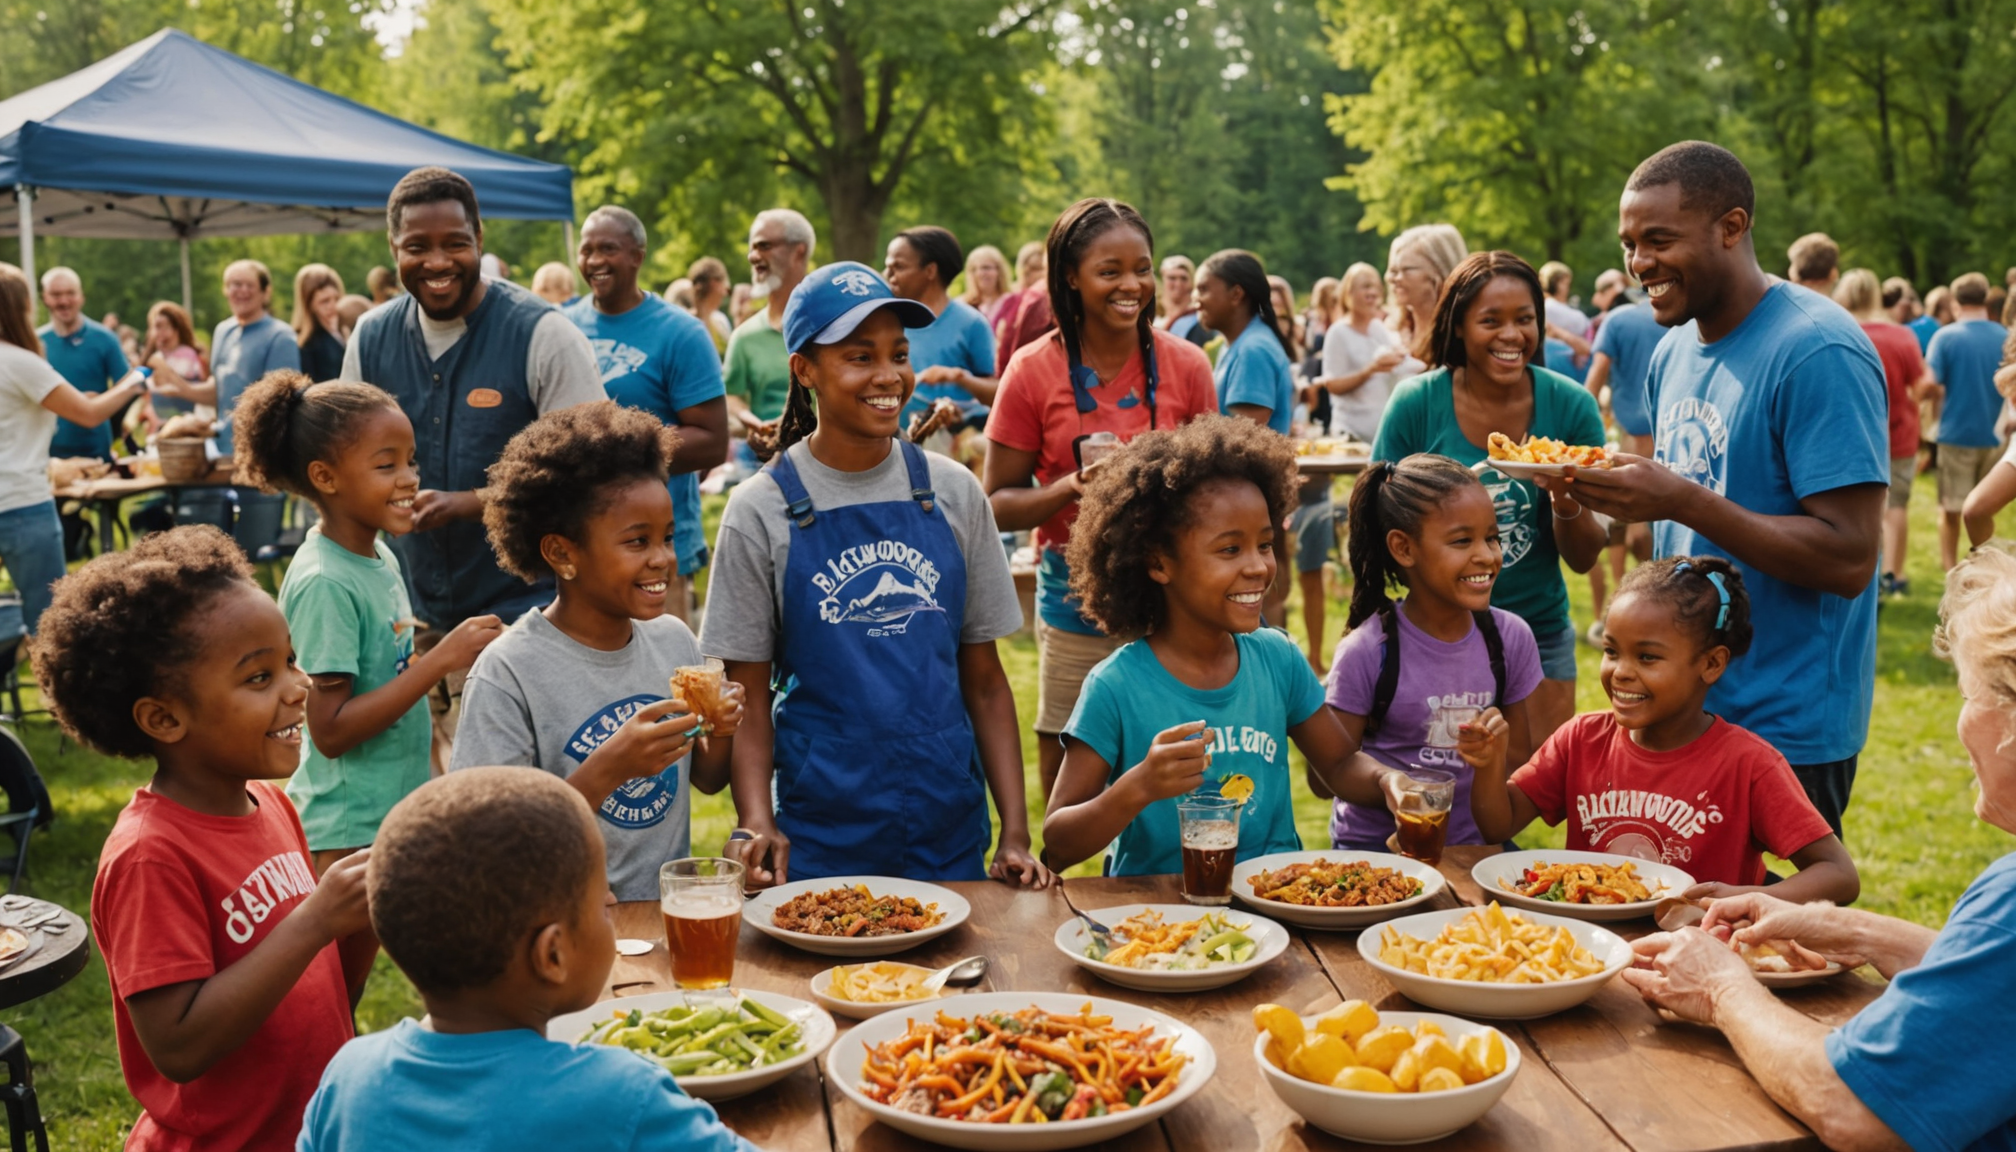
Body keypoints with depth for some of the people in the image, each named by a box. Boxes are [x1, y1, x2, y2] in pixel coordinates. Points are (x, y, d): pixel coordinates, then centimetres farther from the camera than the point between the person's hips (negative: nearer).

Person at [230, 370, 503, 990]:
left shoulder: (380, 558, 5)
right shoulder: (324, 583, -21)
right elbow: (330, 730, -24)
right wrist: (440, 660, -25)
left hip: (390, 813, 8)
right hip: (345, 828, -8)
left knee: (349, 986, 20)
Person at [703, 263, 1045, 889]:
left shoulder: (954, 493, 2)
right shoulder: (761, 512, -4)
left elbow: (984, 680, 5)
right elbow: (749, 696, -2)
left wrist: (1016, 832, -2)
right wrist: (757, 824, -17)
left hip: (952, 830, 2)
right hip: (816, 839, -2)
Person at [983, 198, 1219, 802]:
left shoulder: (1186, 365, 0)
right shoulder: (1034, 371, -5)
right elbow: (997, 503, -3)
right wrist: (1070, 488, -19)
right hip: (1074, 593, -1)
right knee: (1065, 766, 3)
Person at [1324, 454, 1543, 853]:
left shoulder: (1510, 638, 1)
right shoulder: (1366, 652, -11)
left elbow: (1523, 768, 10)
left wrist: (1498, 752, -13)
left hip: (1474, 844, 4)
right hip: (1375, 848, -4)